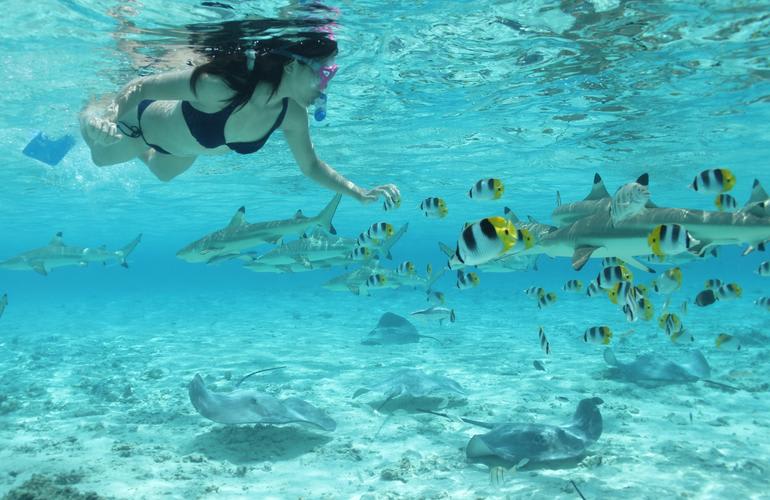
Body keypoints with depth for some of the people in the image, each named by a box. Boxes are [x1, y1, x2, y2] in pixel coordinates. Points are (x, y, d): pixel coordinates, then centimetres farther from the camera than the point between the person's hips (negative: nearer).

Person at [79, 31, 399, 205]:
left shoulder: (292, 114, -28)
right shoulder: (218, 85, -46)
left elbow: (310, 166, -14)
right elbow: (140, 86, -34)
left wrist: (361, 194, -21)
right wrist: (108, 120, -48)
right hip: (143, 120, -5)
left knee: (162, 173, 36)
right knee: (101, 157, 27)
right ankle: (90, 114, 53)